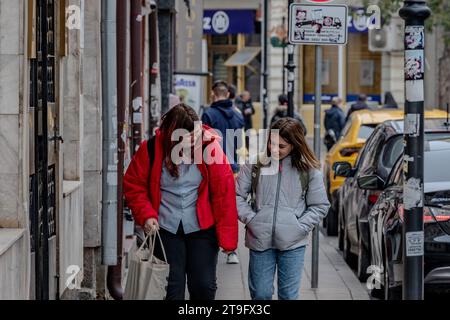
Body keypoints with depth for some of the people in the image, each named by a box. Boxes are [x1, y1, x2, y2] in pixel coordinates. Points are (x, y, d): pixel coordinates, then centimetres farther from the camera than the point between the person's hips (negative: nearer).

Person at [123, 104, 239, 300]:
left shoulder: (209, 147, -9)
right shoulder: (151, 149, -7)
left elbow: (224, 193, -8)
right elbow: (133, 186, 4)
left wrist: (227, 236, -11)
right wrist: (146, 215, -12)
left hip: (202, 228, 0)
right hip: (166, 230, 0)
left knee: (204, 286, 1)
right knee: (172, 288, 1)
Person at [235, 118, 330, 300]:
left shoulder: (309, 170, 1)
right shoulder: (256, 164, 2)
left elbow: (320, 206, 4)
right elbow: (237, 195, 5)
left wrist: (300, 227, -6)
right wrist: (250, 219, -6)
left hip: (292, 244, -1)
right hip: (260, 241, 1)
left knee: (289, 295, 4)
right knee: (260, 294, 5)